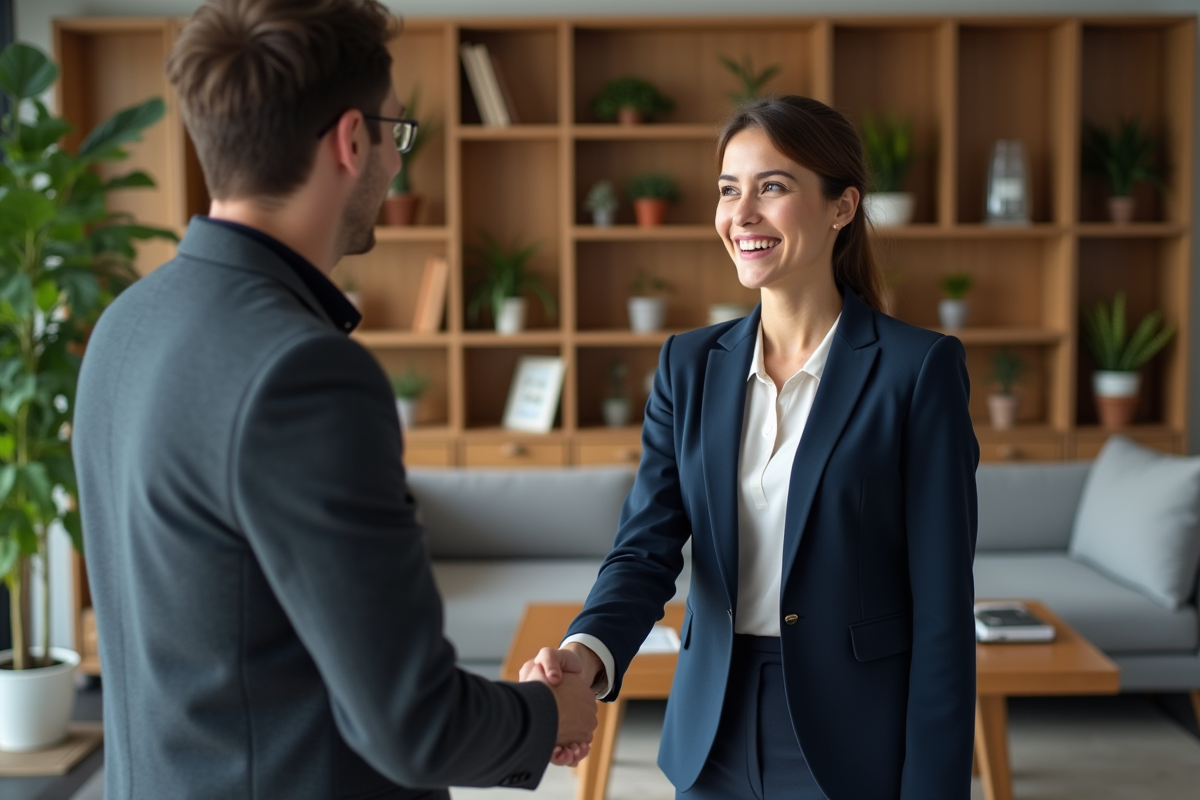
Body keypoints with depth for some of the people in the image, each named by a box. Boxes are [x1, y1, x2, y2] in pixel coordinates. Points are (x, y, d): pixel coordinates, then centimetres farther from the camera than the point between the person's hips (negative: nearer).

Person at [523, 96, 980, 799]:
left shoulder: (919, 367, -10)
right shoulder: (690, 366, 2)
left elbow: (942, 607, -11)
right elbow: (647, 548, -6)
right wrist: (588, 651, -25)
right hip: (715, 742, 4)